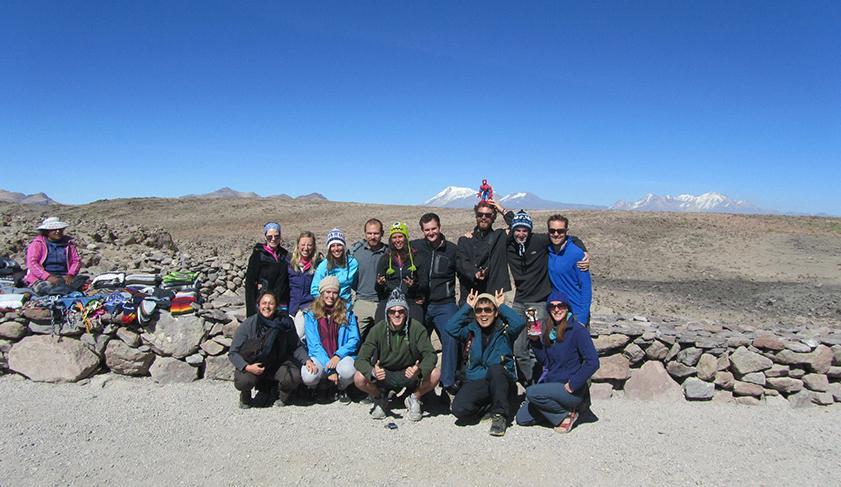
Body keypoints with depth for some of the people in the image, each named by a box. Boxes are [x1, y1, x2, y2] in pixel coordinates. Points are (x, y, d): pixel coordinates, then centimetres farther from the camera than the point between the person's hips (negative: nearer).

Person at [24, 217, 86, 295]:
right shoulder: (37, 244, 5)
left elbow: (76, 261, 9)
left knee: (82, 279, -28)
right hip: (42, 278, -3)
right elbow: (32, 263, -6)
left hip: (64, 277, 3)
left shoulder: (68, 244, 16)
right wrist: (48, 277, -21)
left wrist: (70, 275, -12)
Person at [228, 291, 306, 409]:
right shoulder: (249, 324, -11)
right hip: (253, 365, -1)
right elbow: (233, 352, -10)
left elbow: (297, 346, 1)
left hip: (278, 364, 1)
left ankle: (277, 393, 10)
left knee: (294, 376, -27)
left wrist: (306, 360, -17)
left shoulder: (284, 322, -8)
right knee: (242, 381, -31)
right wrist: (247, 367, -26)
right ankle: (245, 396, 10)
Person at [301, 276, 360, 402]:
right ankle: (314, 389, 10)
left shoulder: (347, 313, 4)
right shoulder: (311, 315, 1)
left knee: (348, 371, -34)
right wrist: (329, 370, -16)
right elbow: (314, 345, -6)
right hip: (320, 357, 0)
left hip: (342, 356, 0)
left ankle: (341, 390, 5)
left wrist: (338, 355, -18)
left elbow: (354, 339, -1)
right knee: (308, 376, -31)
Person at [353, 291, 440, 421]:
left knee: (435, 375, -28)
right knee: (359, 378, -27)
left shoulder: (416, 328, -14)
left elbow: (430, 354, -18)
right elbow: (361, 359, -17)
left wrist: (420, 370, -41)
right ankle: (380, 398, 7)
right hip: (383, 375, 1)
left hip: (410, 373, 0)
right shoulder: (378, 330, -14)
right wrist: (373, 372, -41)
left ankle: (414, 398, 4)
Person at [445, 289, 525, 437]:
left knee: (495, 368, -37)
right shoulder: (471, 330, 11)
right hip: (476, 383, 3)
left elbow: (520, 322, -18)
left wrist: (501, 306, -4)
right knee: (458, 409, -24)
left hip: (501, 381, -2)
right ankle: (487, 405, 8)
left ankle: (500, 414, -18)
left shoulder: (504, 330, 3)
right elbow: (450, 327, -5)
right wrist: (467, 306, 0)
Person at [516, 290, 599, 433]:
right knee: (522, 418, -2)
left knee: (531, 392, -27)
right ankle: (559, 407, 14)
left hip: (572, 391, -7)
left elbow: (593, 362, -20)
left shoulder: (577, 330, -13)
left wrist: (572, 385, -20)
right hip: (550, 385, 7)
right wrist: (535, 341, -5)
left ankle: (567, 415, -6)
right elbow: (544, 361, 10)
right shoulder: (549, 330, 9)